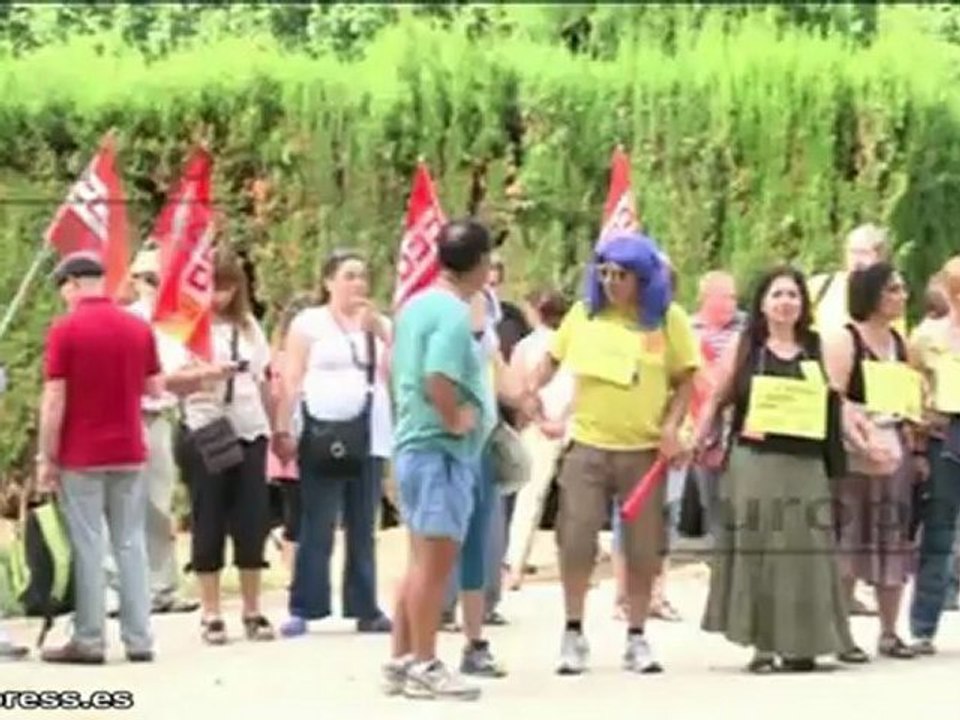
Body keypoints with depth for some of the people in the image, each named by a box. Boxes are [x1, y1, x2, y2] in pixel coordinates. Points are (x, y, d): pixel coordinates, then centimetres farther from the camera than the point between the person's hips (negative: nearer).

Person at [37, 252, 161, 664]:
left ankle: (89, 641, 2)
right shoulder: (139, 328, 4)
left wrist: (46, 458, -7)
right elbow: (155, 390, 10)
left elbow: (54, 401, -12)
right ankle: (138, 639, 7)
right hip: (129, 453, 4)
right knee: (131, 543, 7)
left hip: (81, 457, -4)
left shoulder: (65, 329, -10)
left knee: (87, 547, 0)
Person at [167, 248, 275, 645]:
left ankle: (252, 611, 11)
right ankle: (211, 615, 6)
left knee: (252, 522, 3)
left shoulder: (248, 326, 13)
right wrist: (206, 373, -26)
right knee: (209, 524, 0)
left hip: (249, 433, 4)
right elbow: (169, 379, -11)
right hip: (204, 434, -4)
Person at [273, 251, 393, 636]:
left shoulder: (379, 323, 16)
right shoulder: (308, 323, 4)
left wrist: (380, 331, -5)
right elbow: (291, 381, -1)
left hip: (370, 436, 4)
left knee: (363, 529, 7)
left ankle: (365, 608, 10)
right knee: (317, 529, -5)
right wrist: (283, 431, -9)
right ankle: (302, 609, -3)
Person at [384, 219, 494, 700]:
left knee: (421, 560, 15)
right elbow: (438, 379, -29)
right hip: (442, 449, -10)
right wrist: (455, 419, -15)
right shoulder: (454, 313, -18)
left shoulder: (415, 305, 12)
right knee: (436, 559, -5)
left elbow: (396, 369, 20)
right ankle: (424, 667, -1)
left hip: (414, 442, 10)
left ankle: (402, 661, 18)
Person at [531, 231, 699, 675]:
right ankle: (573, 633, 10)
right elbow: (552, 360, 12)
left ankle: (637, 637, 16)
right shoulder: (584, 314, 4)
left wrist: (671, 425, -9)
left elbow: (685, 380, 3)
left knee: (643, 546, 5)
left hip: (645, 449, -1)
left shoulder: (667, 319, -1)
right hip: (588, 445, 1)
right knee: (576, 538, -3)